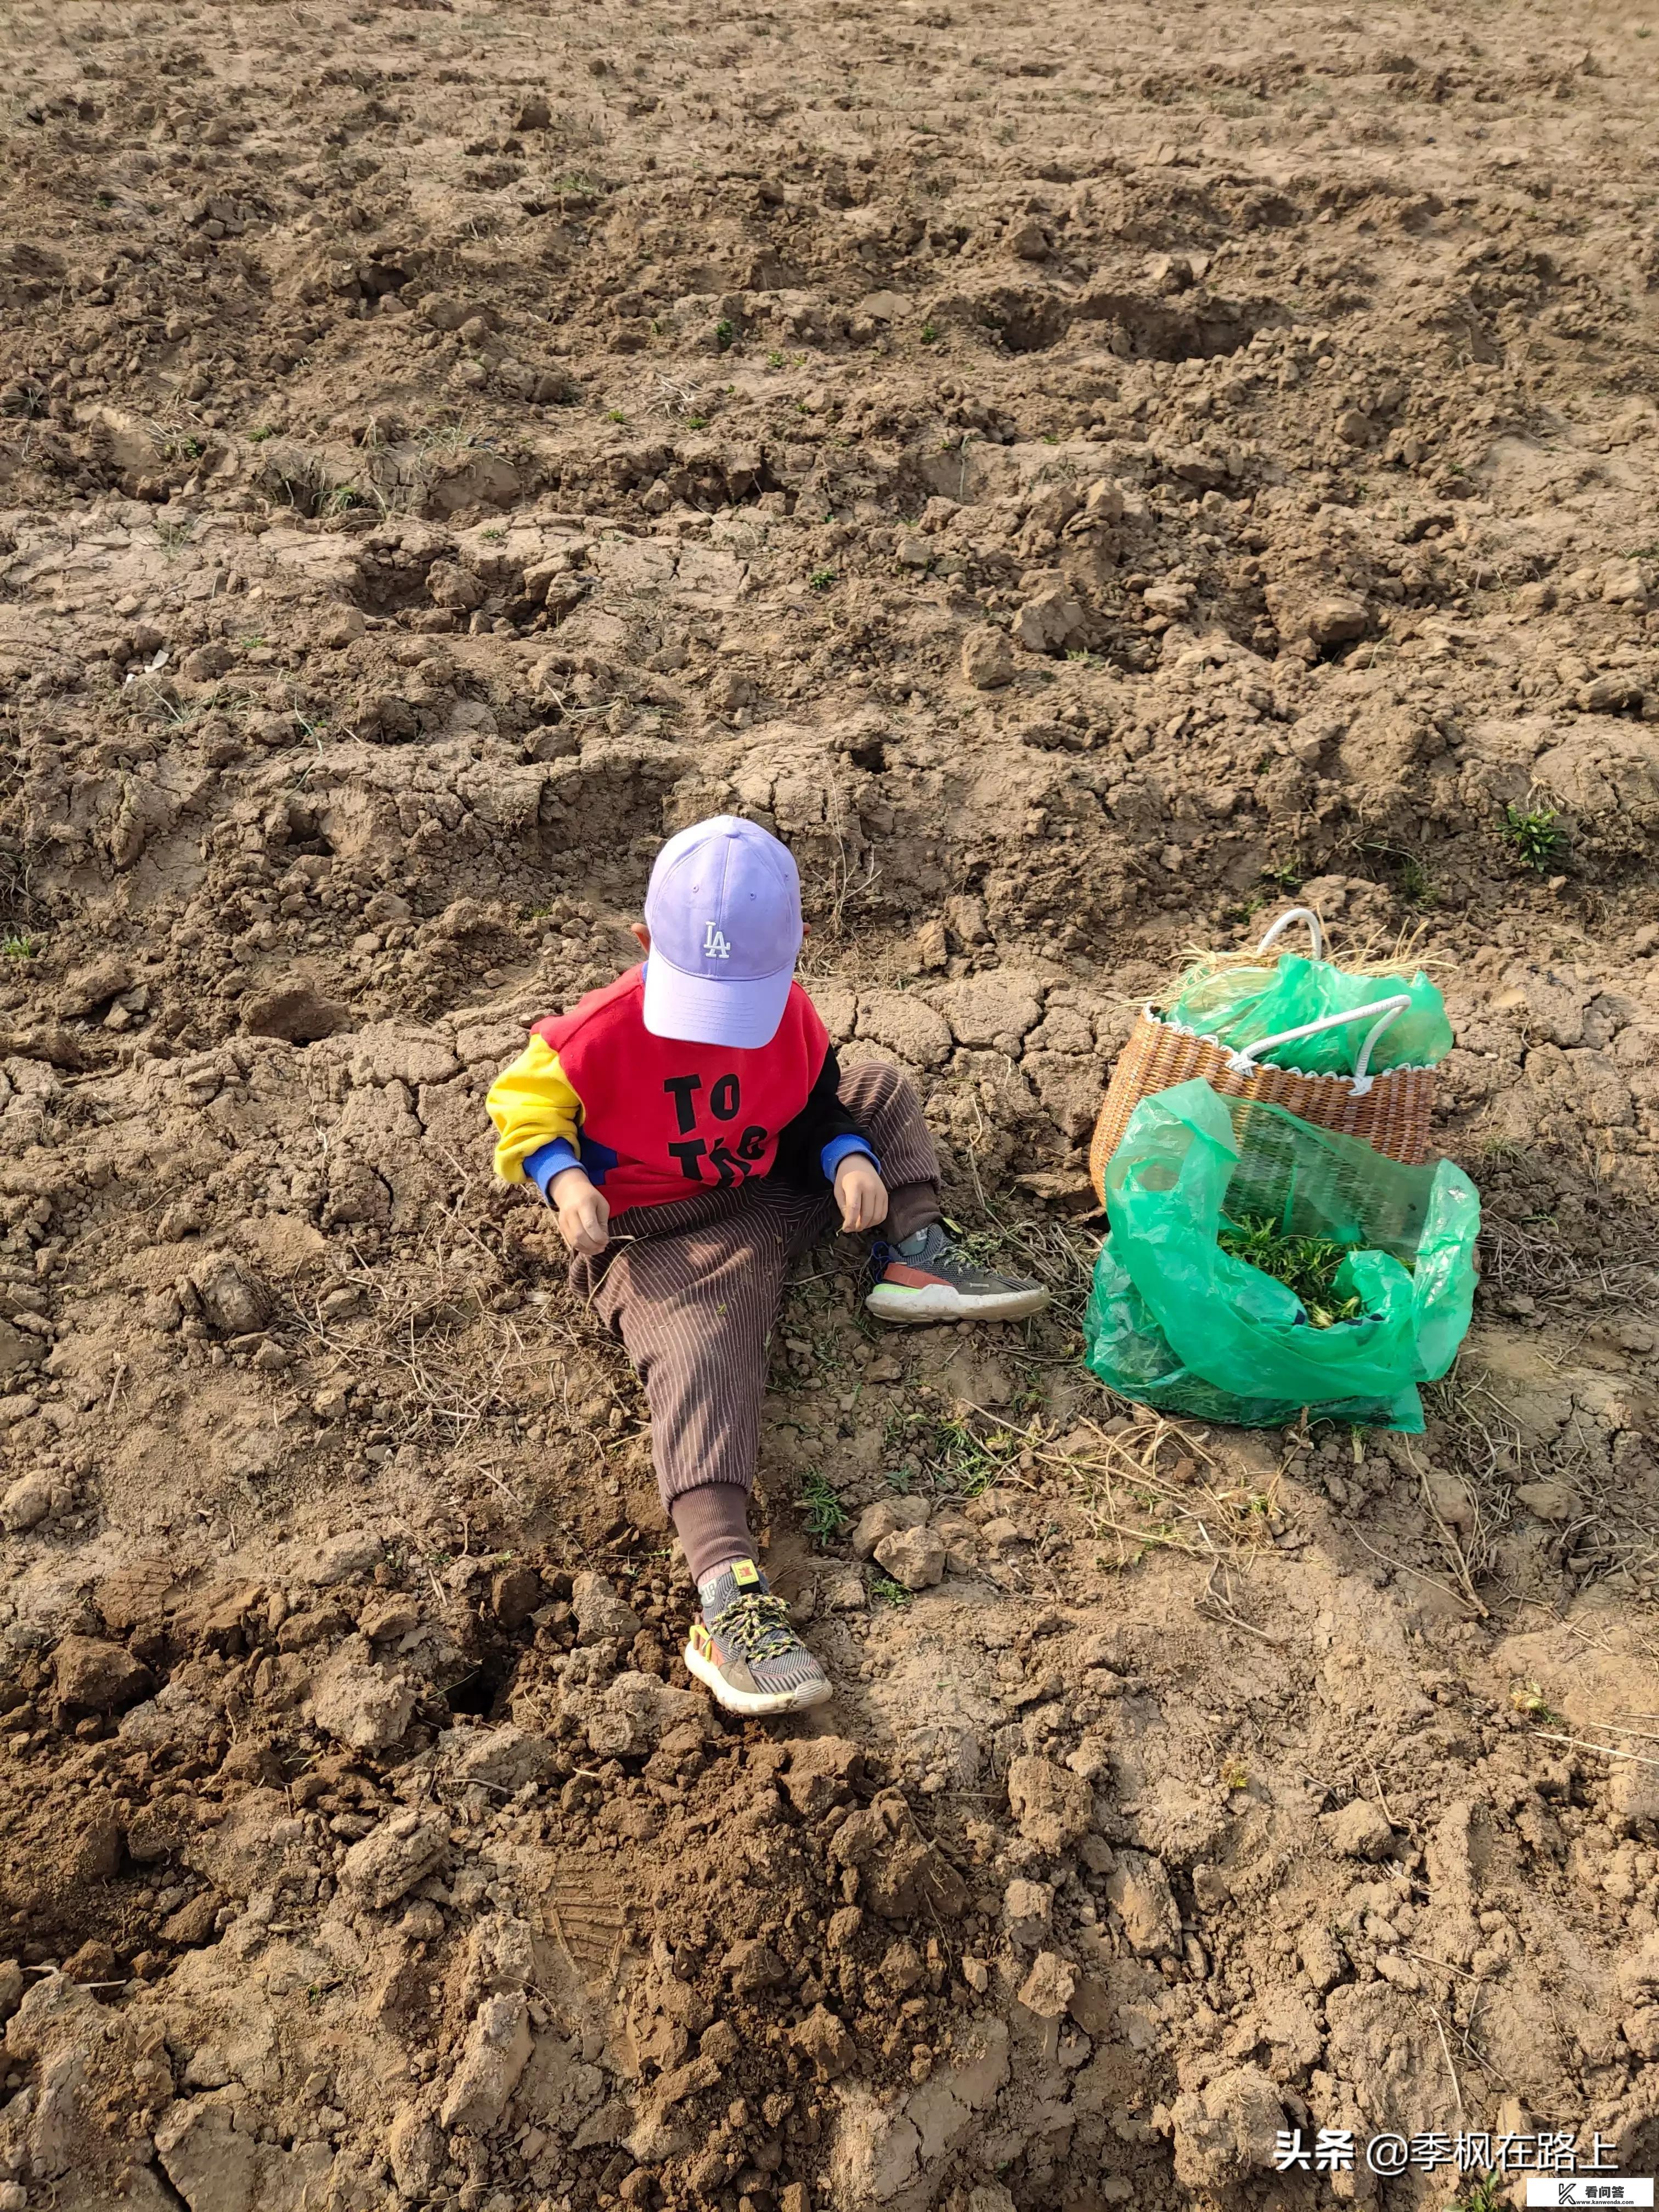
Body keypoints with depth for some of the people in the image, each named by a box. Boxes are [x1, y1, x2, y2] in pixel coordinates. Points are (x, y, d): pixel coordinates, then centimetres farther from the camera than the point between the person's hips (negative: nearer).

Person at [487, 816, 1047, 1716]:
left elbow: (818, 1106, 10)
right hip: (657, 1237, -6)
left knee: (884, 1092, 11)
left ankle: (914, 1258, 0)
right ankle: (724, 1594, -49)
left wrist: (850, 1161, -12)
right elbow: (528, 1100, -6)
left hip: (771, 1197, 6)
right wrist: (565, 1180, -24)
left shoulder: (792, 1013, -3)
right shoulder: (606, 1031, -17)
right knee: (696, 1352, -35)